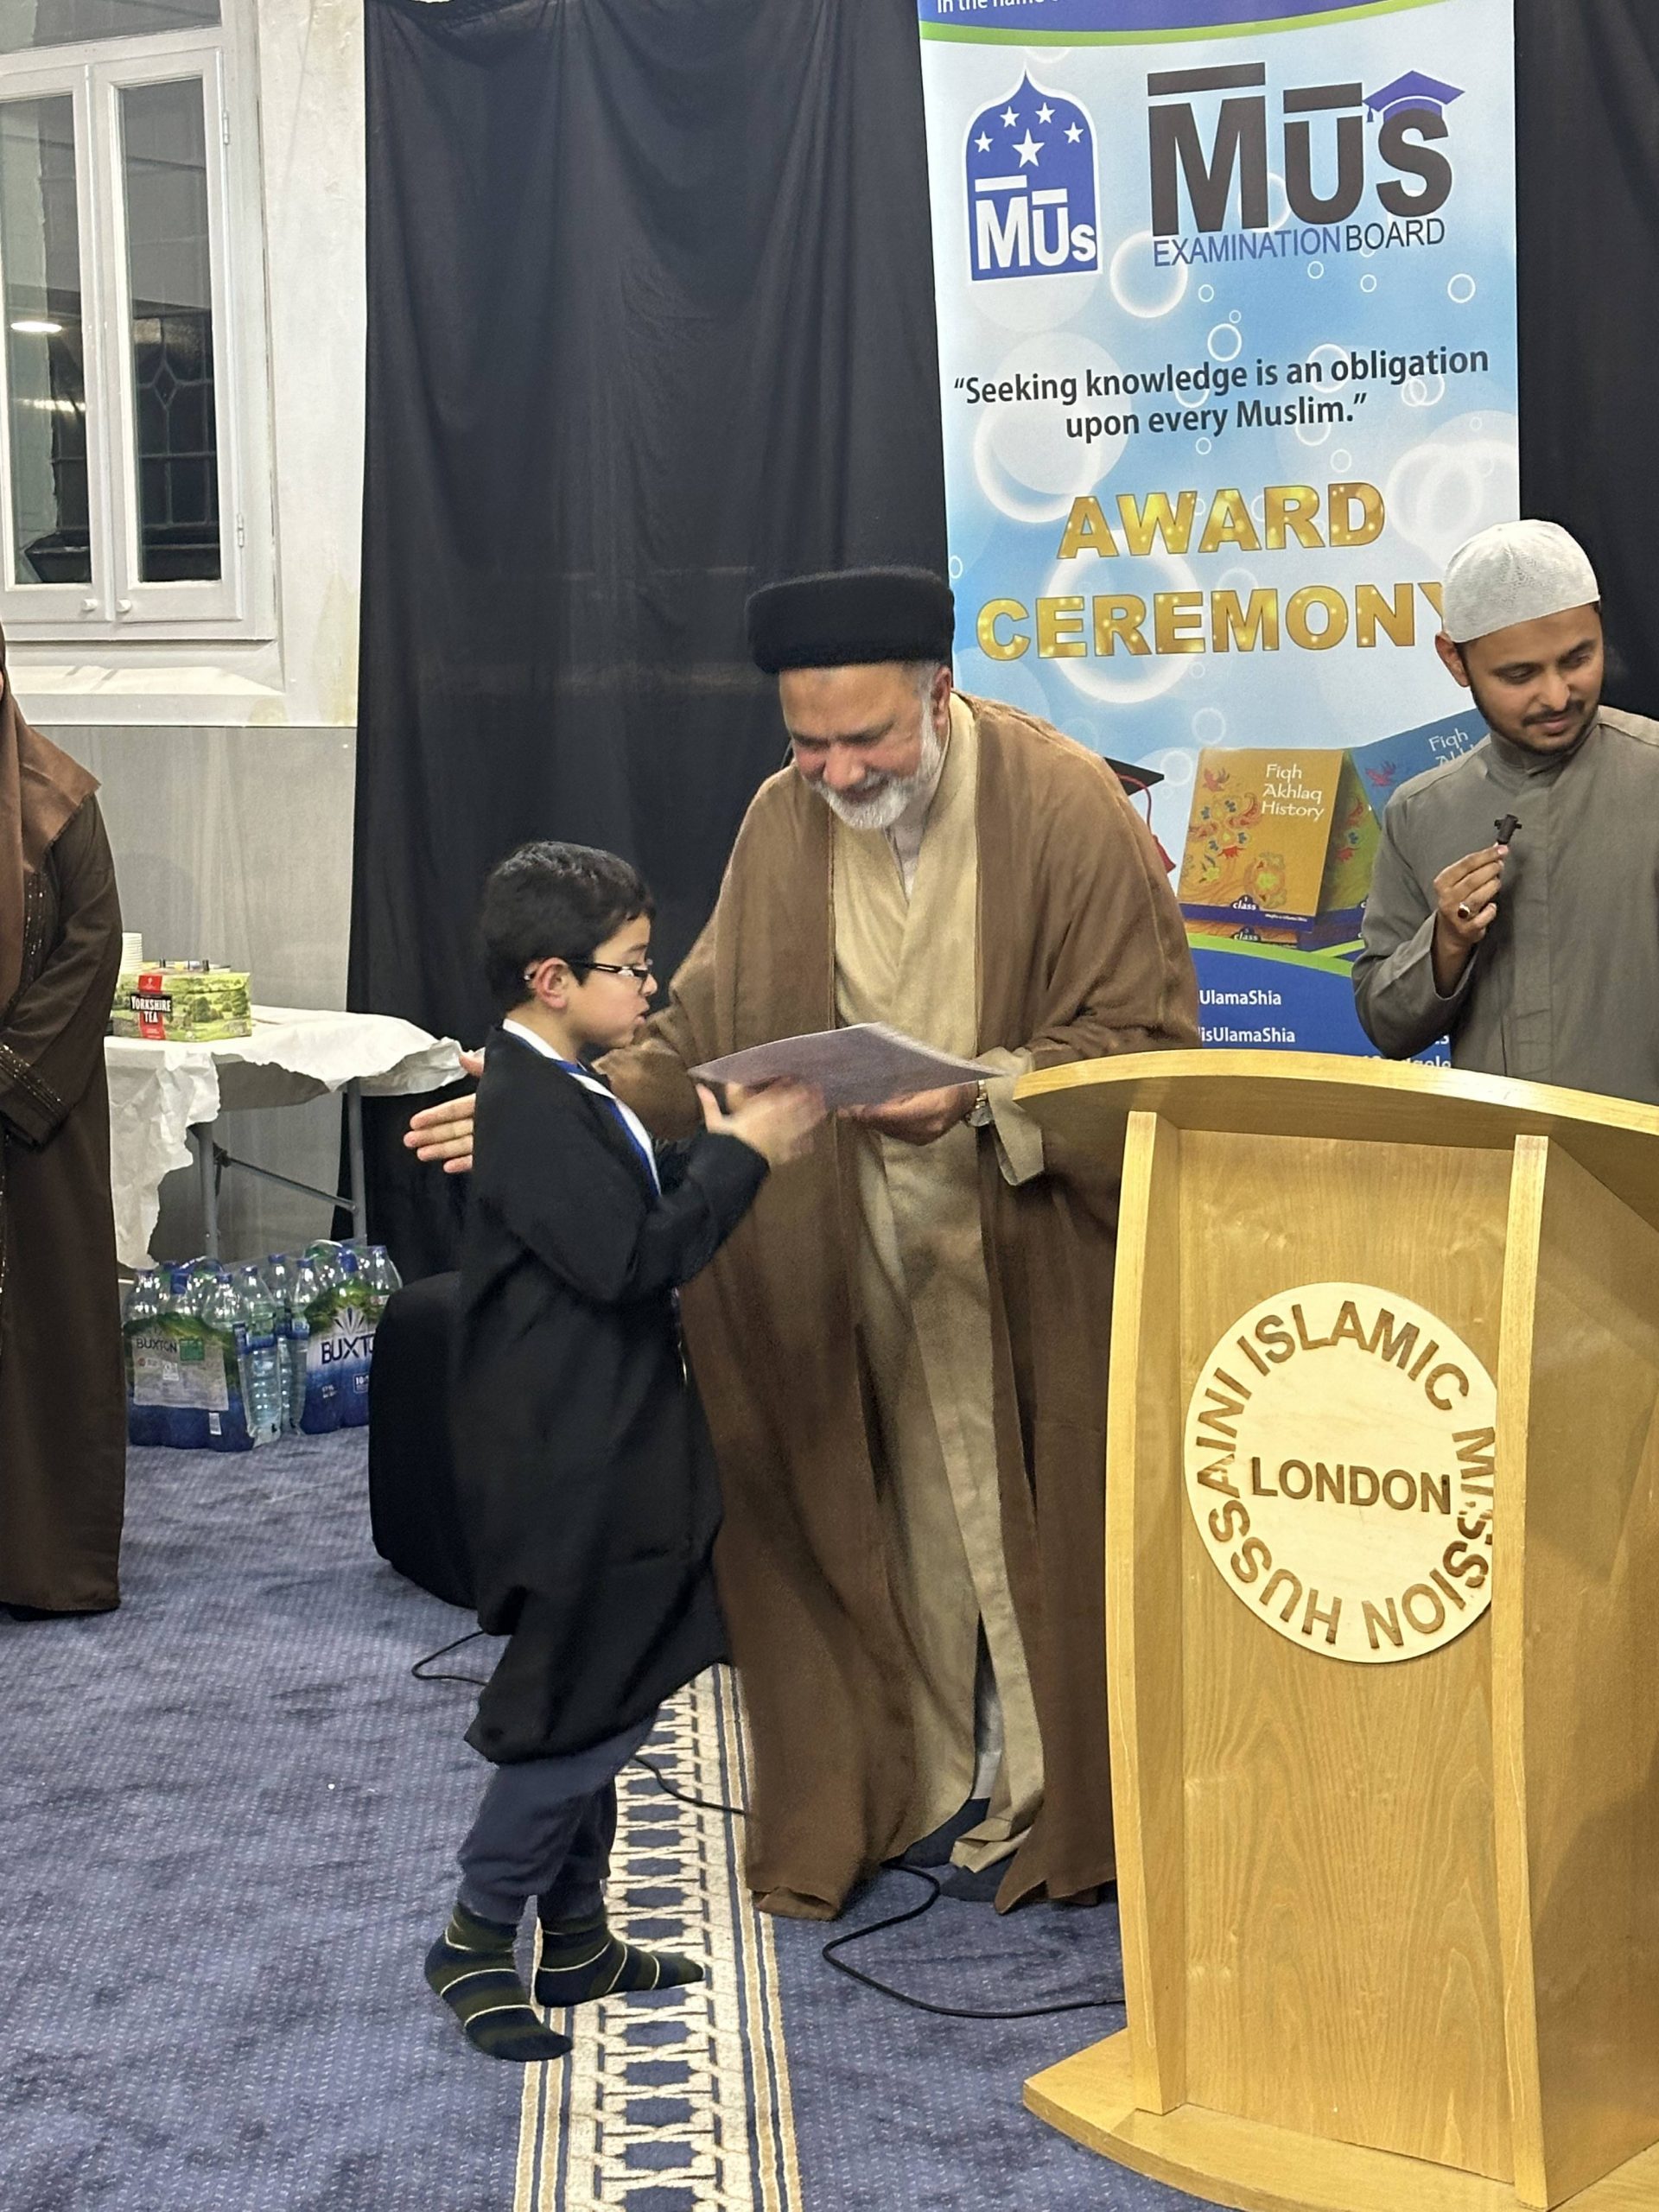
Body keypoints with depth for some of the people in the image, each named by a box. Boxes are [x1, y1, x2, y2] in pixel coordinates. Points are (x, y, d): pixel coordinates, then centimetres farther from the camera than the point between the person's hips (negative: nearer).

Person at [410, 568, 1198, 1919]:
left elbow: (1147, 1036, -15)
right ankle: (924, 1777, 27)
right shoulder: (785, 822, -2)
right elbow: (706, 1032, 3)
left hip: (1034, 1240, -3)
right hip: (857, 1247, 4)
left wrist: (974, 1098, -27)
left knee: (1033, 1516, 6)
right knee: (898, 1515, 11)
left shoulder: (1065, 807, -16)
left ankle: (1053, 1803, 24)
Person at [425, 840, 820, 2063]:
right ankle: (475, 1940, 11)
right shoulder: (528, 1109, -21)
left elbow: (645, 1211, 19)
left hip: (604, 1456, 11)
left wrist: (731, 1143, 4)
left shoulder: (565, 1093, 12)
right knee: (581, 1711, -3)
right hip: (569, 1471, -11)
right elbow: (629, 1259, -26)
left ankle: (576, 1940, 27)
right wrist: (740, 1151, -18)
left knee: (598, 1707, 16)